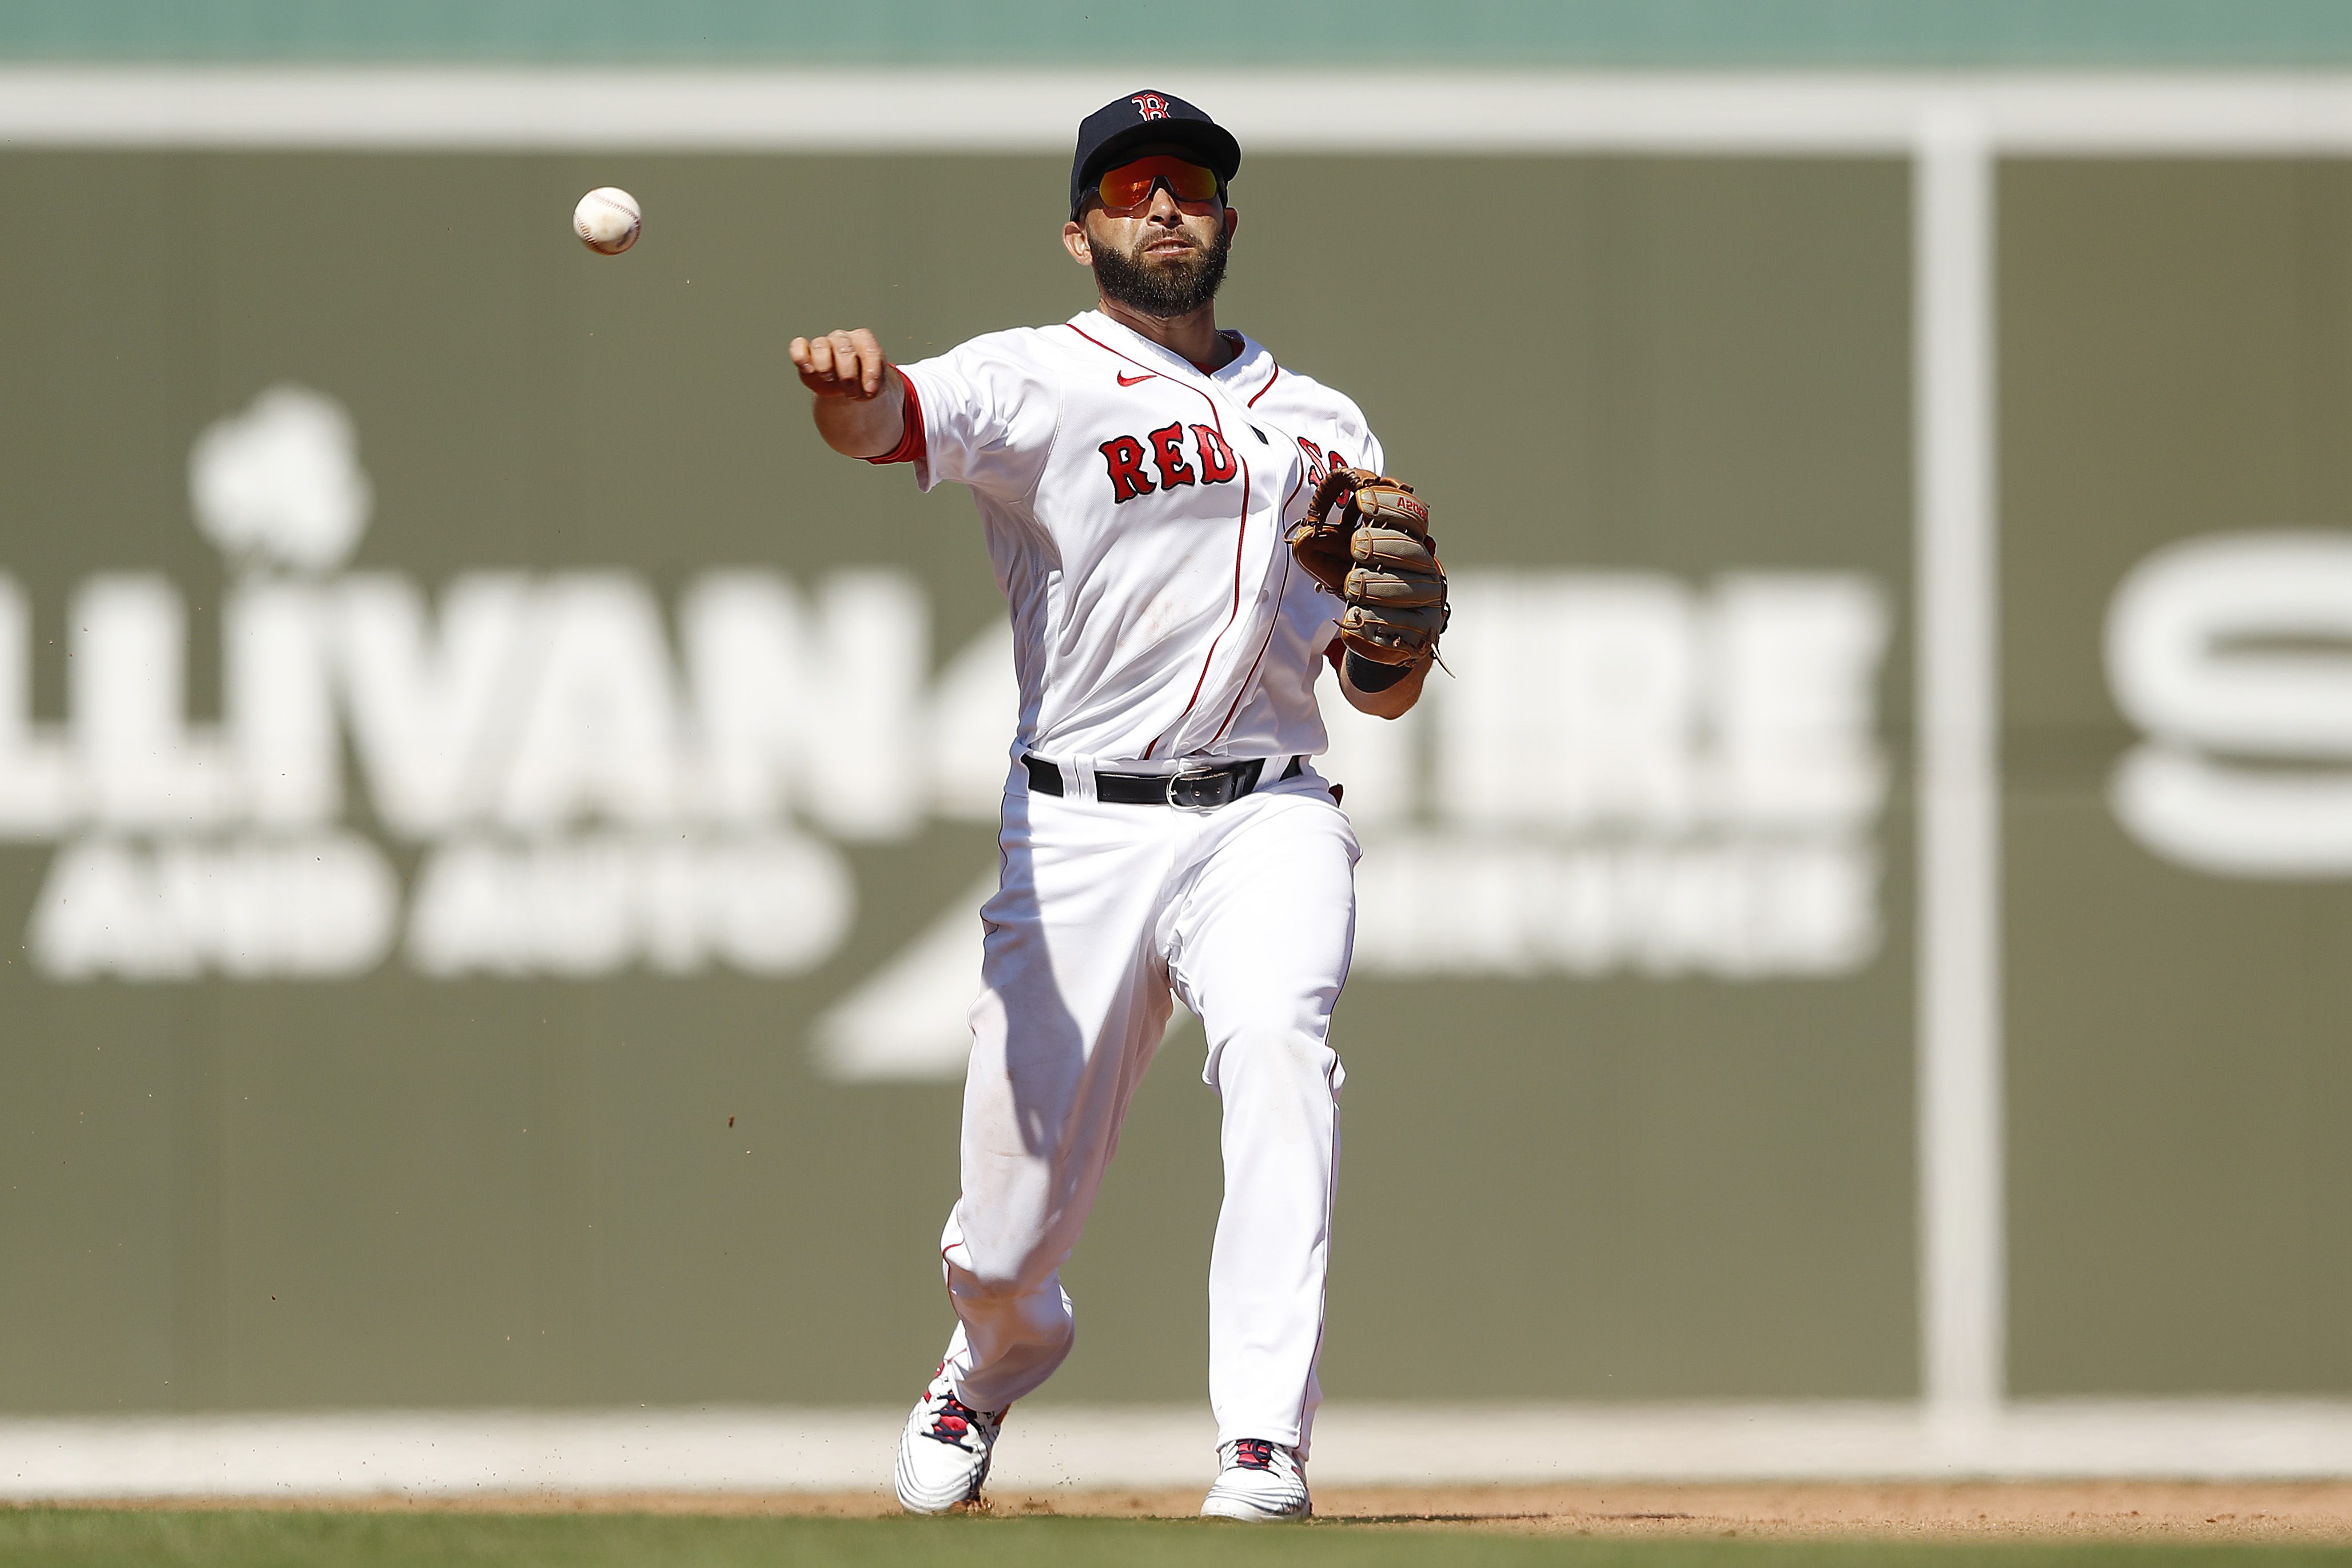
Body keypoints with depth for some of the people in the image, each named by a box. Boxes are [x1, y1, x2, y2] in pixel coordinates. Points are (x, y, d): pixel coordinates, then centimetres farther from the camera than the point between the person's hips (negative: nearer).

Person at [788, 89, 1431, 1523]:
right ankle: (993, 1371, 38)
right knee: (1004, 1252, 0)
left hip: (1268, 815, 2)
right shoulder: (1040, 382, 3)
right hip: (1082, 826, -2)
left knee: (1277, 1038, -31)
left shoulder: (1322, 424, 17)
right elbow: (896, 420, -21)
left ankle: (1265, 1445, -32)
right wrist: (847, 384, -45)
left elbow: (1383, 693, 18)